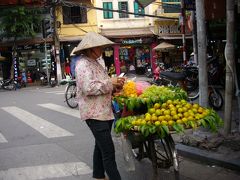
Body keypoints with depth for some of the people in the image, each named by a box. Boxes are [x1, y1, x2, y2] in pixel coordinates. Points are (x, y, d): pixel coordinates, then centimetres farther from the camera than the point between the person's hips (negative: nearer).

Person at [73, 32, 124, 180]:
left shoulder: (95, 63, 16)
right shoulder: (83, 64, -14)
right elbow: (89, 88, -25)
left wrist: (115, 84, 4)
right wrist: (110, 83, -15)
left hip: (104, 111, 10)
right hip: (94, 113, -10)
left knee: (101, 146, 20)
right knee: (109, 151, -10)